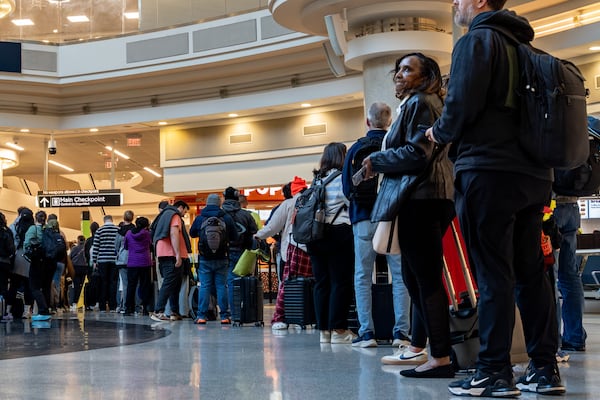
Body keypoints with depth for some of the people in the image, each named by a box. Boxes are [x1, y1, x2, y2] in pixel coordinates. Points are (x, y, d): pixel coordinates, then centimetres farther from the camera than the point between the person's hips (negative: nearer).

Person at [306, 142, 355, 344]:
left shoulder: (317, 180, 16)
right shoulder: (341, 178, -6)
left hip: (315, 235, 7)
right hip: (338, 233, -7)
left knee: (322, 282, 8)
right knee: (341, 282, -4)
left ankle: (323, 329, 9)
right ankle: (338, 330, -7)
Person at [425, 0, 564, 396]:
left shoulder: (477, 40, -5)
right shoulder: (521, 45, 20)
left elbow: (462, 104, -15)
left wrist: (440, 132, 4)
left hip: (490, 171, -8)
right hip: (532, 173, 8)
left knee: (493, 273, -6)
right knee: (530, 271, 8)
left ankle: (495, 371, -5)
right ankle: (545, 369, 10)